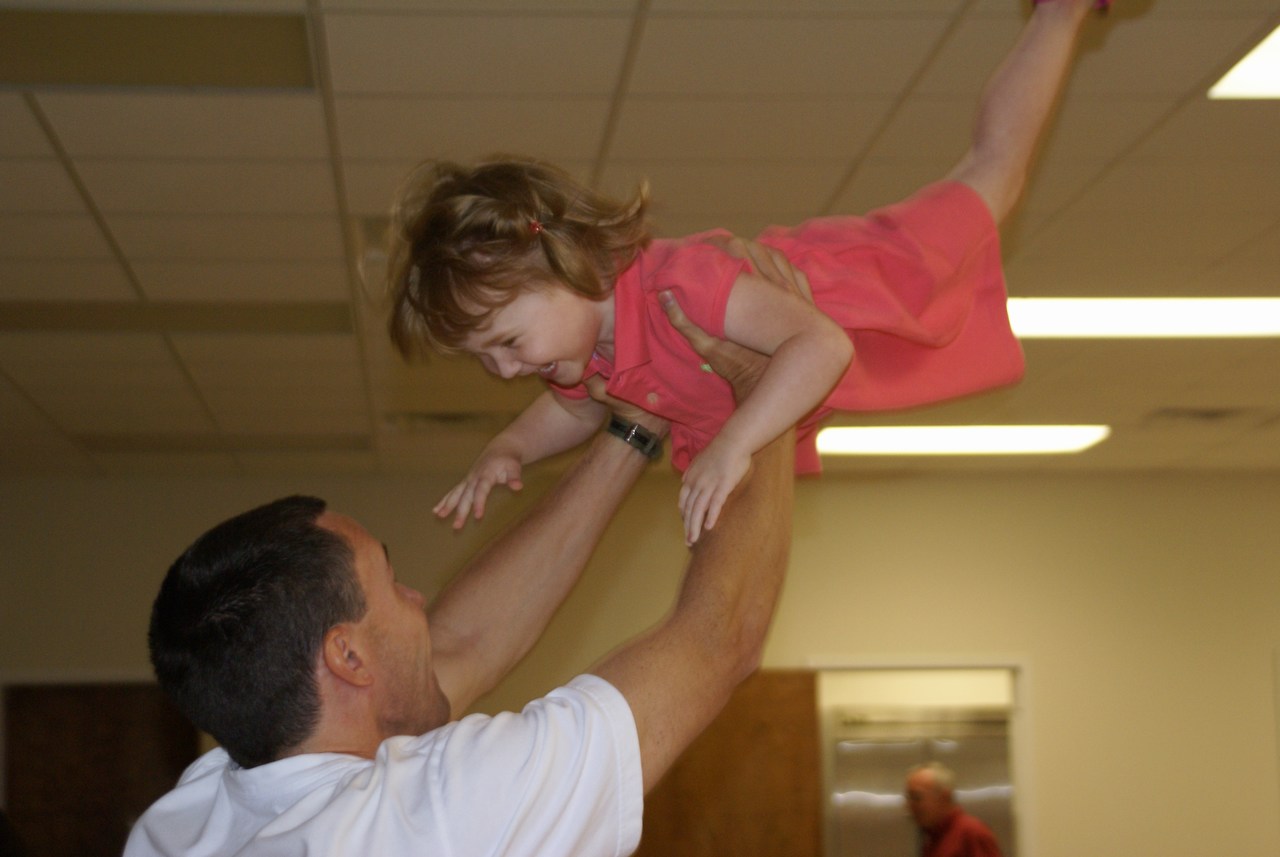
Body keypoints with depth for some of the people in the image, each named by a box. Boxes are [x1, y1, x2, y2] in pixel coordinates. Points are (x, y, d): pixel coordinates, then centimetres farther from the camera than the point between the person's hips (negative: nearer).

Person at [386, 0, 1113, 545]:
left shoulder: (683, 283, -48)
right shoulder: (579, 351, -21)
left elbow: (822, 344, -53)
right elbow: (576, 408, 2)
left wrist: (733, 444, -63)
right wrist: (507, 451, -18)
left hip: (874, 276, -5)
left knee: (989, 181, 19)